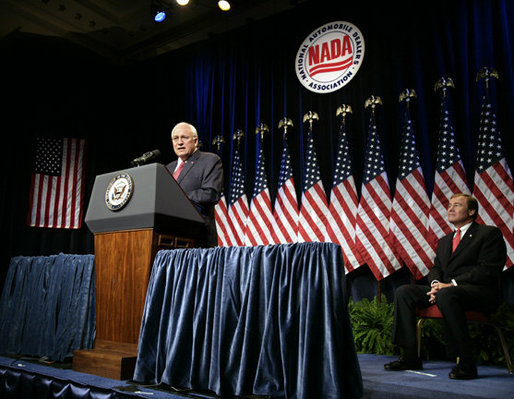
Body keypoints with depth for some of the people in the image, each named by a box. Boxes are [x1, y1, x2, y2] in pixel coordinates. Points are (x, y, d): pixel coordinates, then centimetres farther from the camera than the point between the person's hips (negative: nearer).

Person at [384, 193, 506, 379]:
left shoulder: (490, 233, 2)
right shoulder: (444, 241, 25)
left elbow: (488, 270, -11)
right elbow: (436, 268, 19)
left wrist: (451, 284, -18)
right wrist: (435, 283, -6)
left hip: (480, 292, -7)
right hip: (445, 288, 7)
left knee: (446, 295, -39)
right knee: (403, 292, -11)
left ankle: (466, 363, -28)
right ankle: (410, 357, -11)